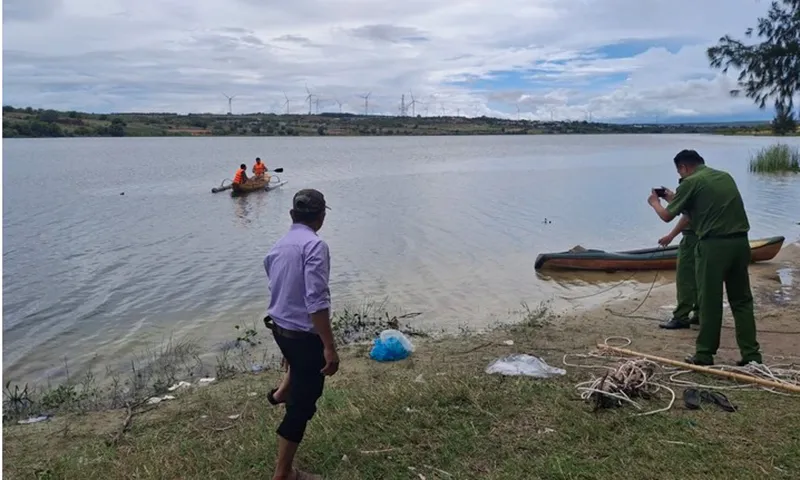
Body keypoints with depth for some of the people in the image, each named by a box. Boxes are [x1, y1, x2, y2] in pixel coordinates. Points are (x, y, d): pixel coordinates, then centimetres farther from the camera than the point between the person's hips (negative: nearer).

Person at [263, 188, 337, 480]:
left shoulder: (278, 246, 6)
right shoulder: (315, 245, -21)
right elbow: (316, 301, -28)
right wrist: (329, 347, -25)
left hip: (279, 328, 8)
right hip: (304, 334, -8)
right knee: (302, 405, 6)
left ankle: (282, 392, 46)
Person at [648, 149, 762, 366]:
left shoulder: (691, 182, -4)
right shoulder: (725, 176, 17)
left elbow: (667, 216, 0)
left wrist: (655, 202, 21)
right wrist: (674, 198, 32)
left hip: (713, 245, -6)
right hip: (740, 242, 6)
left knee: (710, 302, 3)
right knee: (742, 300, 12)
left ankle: (704, 355, 11)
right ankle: (751, 354, 14)